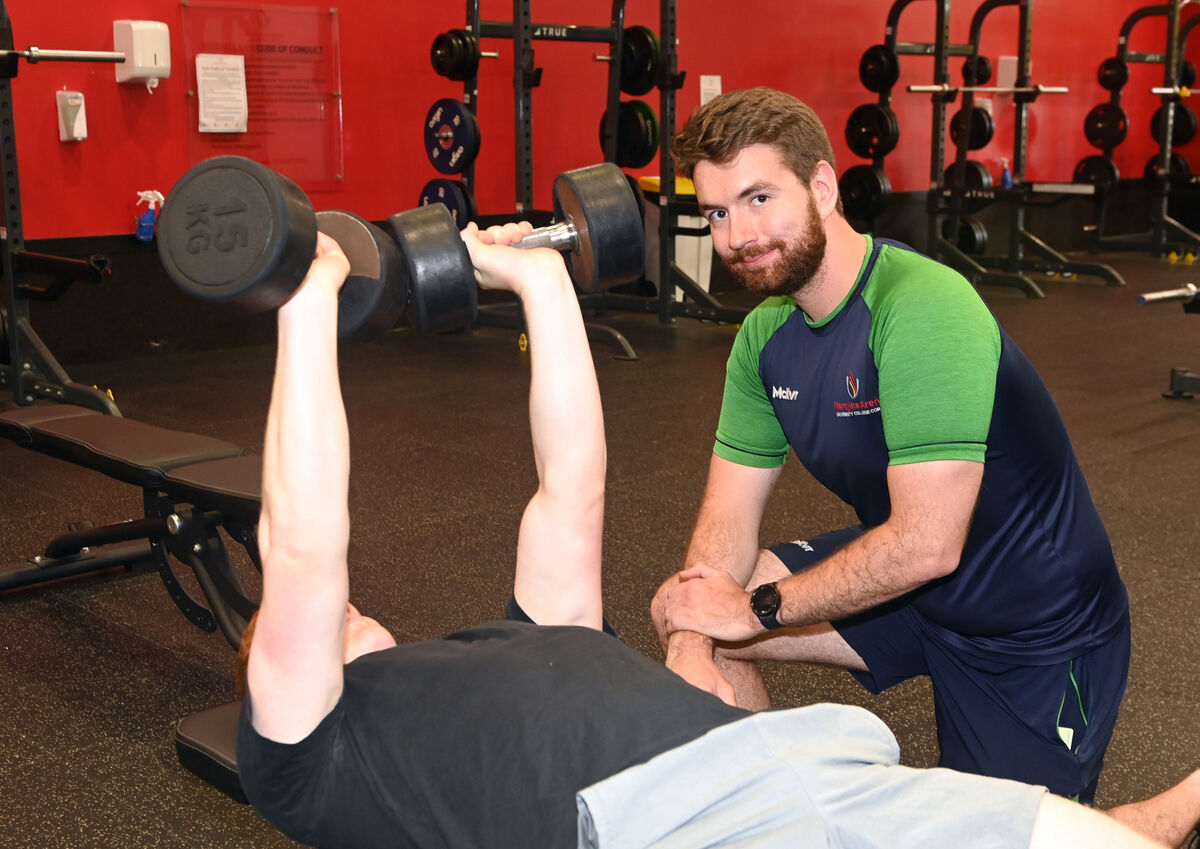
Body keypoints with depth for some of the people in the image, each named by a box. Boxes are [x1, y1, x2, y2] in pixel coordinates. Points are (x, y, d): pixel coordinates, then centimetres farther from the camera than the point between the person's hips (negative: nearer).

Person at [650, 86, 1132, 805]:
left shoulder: (922, 310, -30)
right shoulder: (767, 333, -5)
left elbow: (926, 544, -32)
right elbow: (732, 508, -4)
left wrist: (756, 608, -23)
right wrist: (692, 649, -21)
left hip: (1037, 633, -6)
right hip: (904, 583, 7)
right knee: (680, 609, -5)